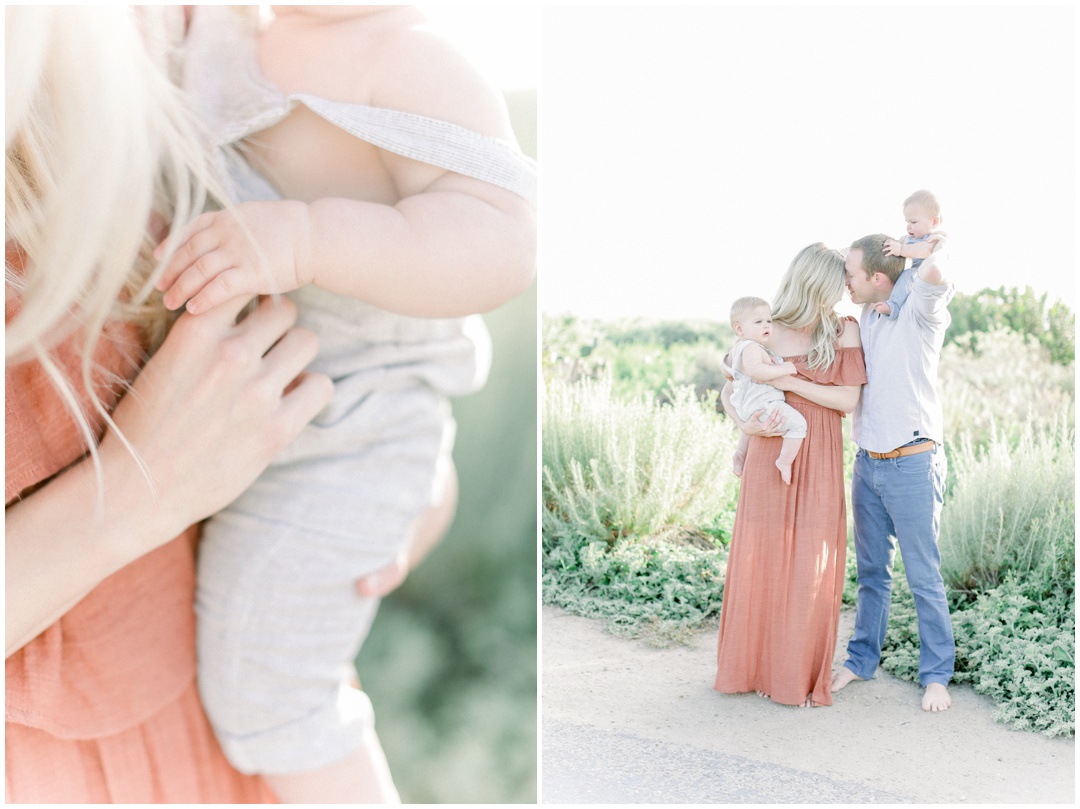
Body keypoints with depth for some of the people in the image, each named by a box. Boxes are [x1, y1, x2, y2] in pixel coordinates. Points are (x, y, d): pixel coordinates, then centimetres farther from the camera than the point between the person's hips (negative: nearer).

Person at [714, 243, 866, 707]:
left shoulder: (843, 330, 2)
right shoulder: (766, 333, 2)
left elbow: (848, 399, -6)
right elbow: (729, 390, 7)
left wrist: (789, 381, -12)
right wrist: (745, 424, -12)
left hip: (819, 463, 0)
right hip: (769, 457, 1)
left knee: (810, 567, 0)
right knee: (762, 562, 5)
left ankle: (802, 674, 13)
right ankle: (756, 666, 21)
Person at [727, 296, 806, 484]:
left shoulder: (738, 348, 13)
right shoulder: (752, 348, -20)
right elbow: (754, 369, -40)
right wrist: (782, 370, -32)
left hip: (745, 407, 11)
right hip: (761, 404, -11)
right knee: (797, 423, -17)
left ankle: (740, 455, 47)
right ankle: (784, 461, -17)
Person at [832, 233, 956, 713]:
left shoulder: (920, 313, -12)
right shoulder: (861, 322, 10)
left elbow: (934, 272, -35)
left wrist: (935, 248, -12)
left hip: (912, 465, -6)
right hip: (867, 464, 6)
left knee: (924, 576, 2)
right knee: (871, 571, 15)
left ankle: (936, 676, 13)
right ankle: (861, 660, 26)